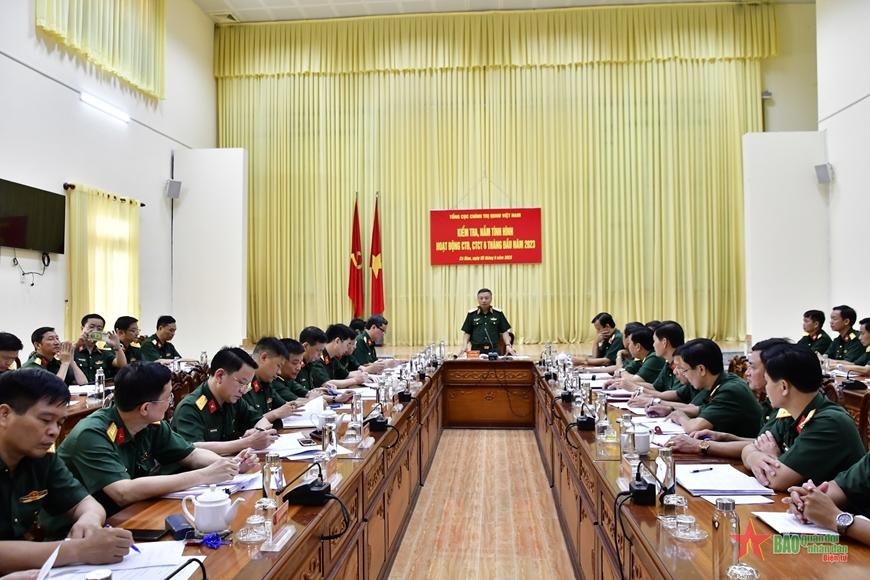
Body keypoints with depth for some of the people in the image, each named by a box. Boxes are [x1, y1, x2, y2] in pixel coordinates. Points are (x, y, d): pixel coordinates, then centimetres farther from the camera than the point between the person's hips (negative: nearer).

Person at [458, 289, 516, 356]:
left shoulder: (498, 313, 3)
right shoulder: (471, 314, 3)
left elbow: (504, 332, 6)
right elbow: (467, 332, 7)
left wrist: (508, 345, -5)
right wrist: (465, 346, -7)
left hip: (494, 350, 0)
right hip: (476, 350, 0)